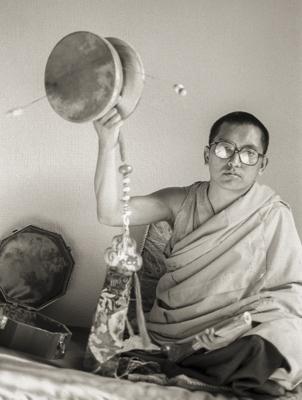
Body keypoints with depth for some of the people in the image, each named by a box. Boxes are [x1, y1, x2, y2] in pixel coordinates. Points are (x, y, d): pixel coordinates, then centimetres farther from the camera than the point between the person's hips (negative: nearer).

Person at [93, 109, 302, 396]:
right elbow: (110, 213, -8)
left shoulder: (273, 216, -3)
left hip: (240, 341, -2)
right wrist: (107, 145, -22)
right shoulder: (181, 202, 3)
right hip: (168, 335, 2)